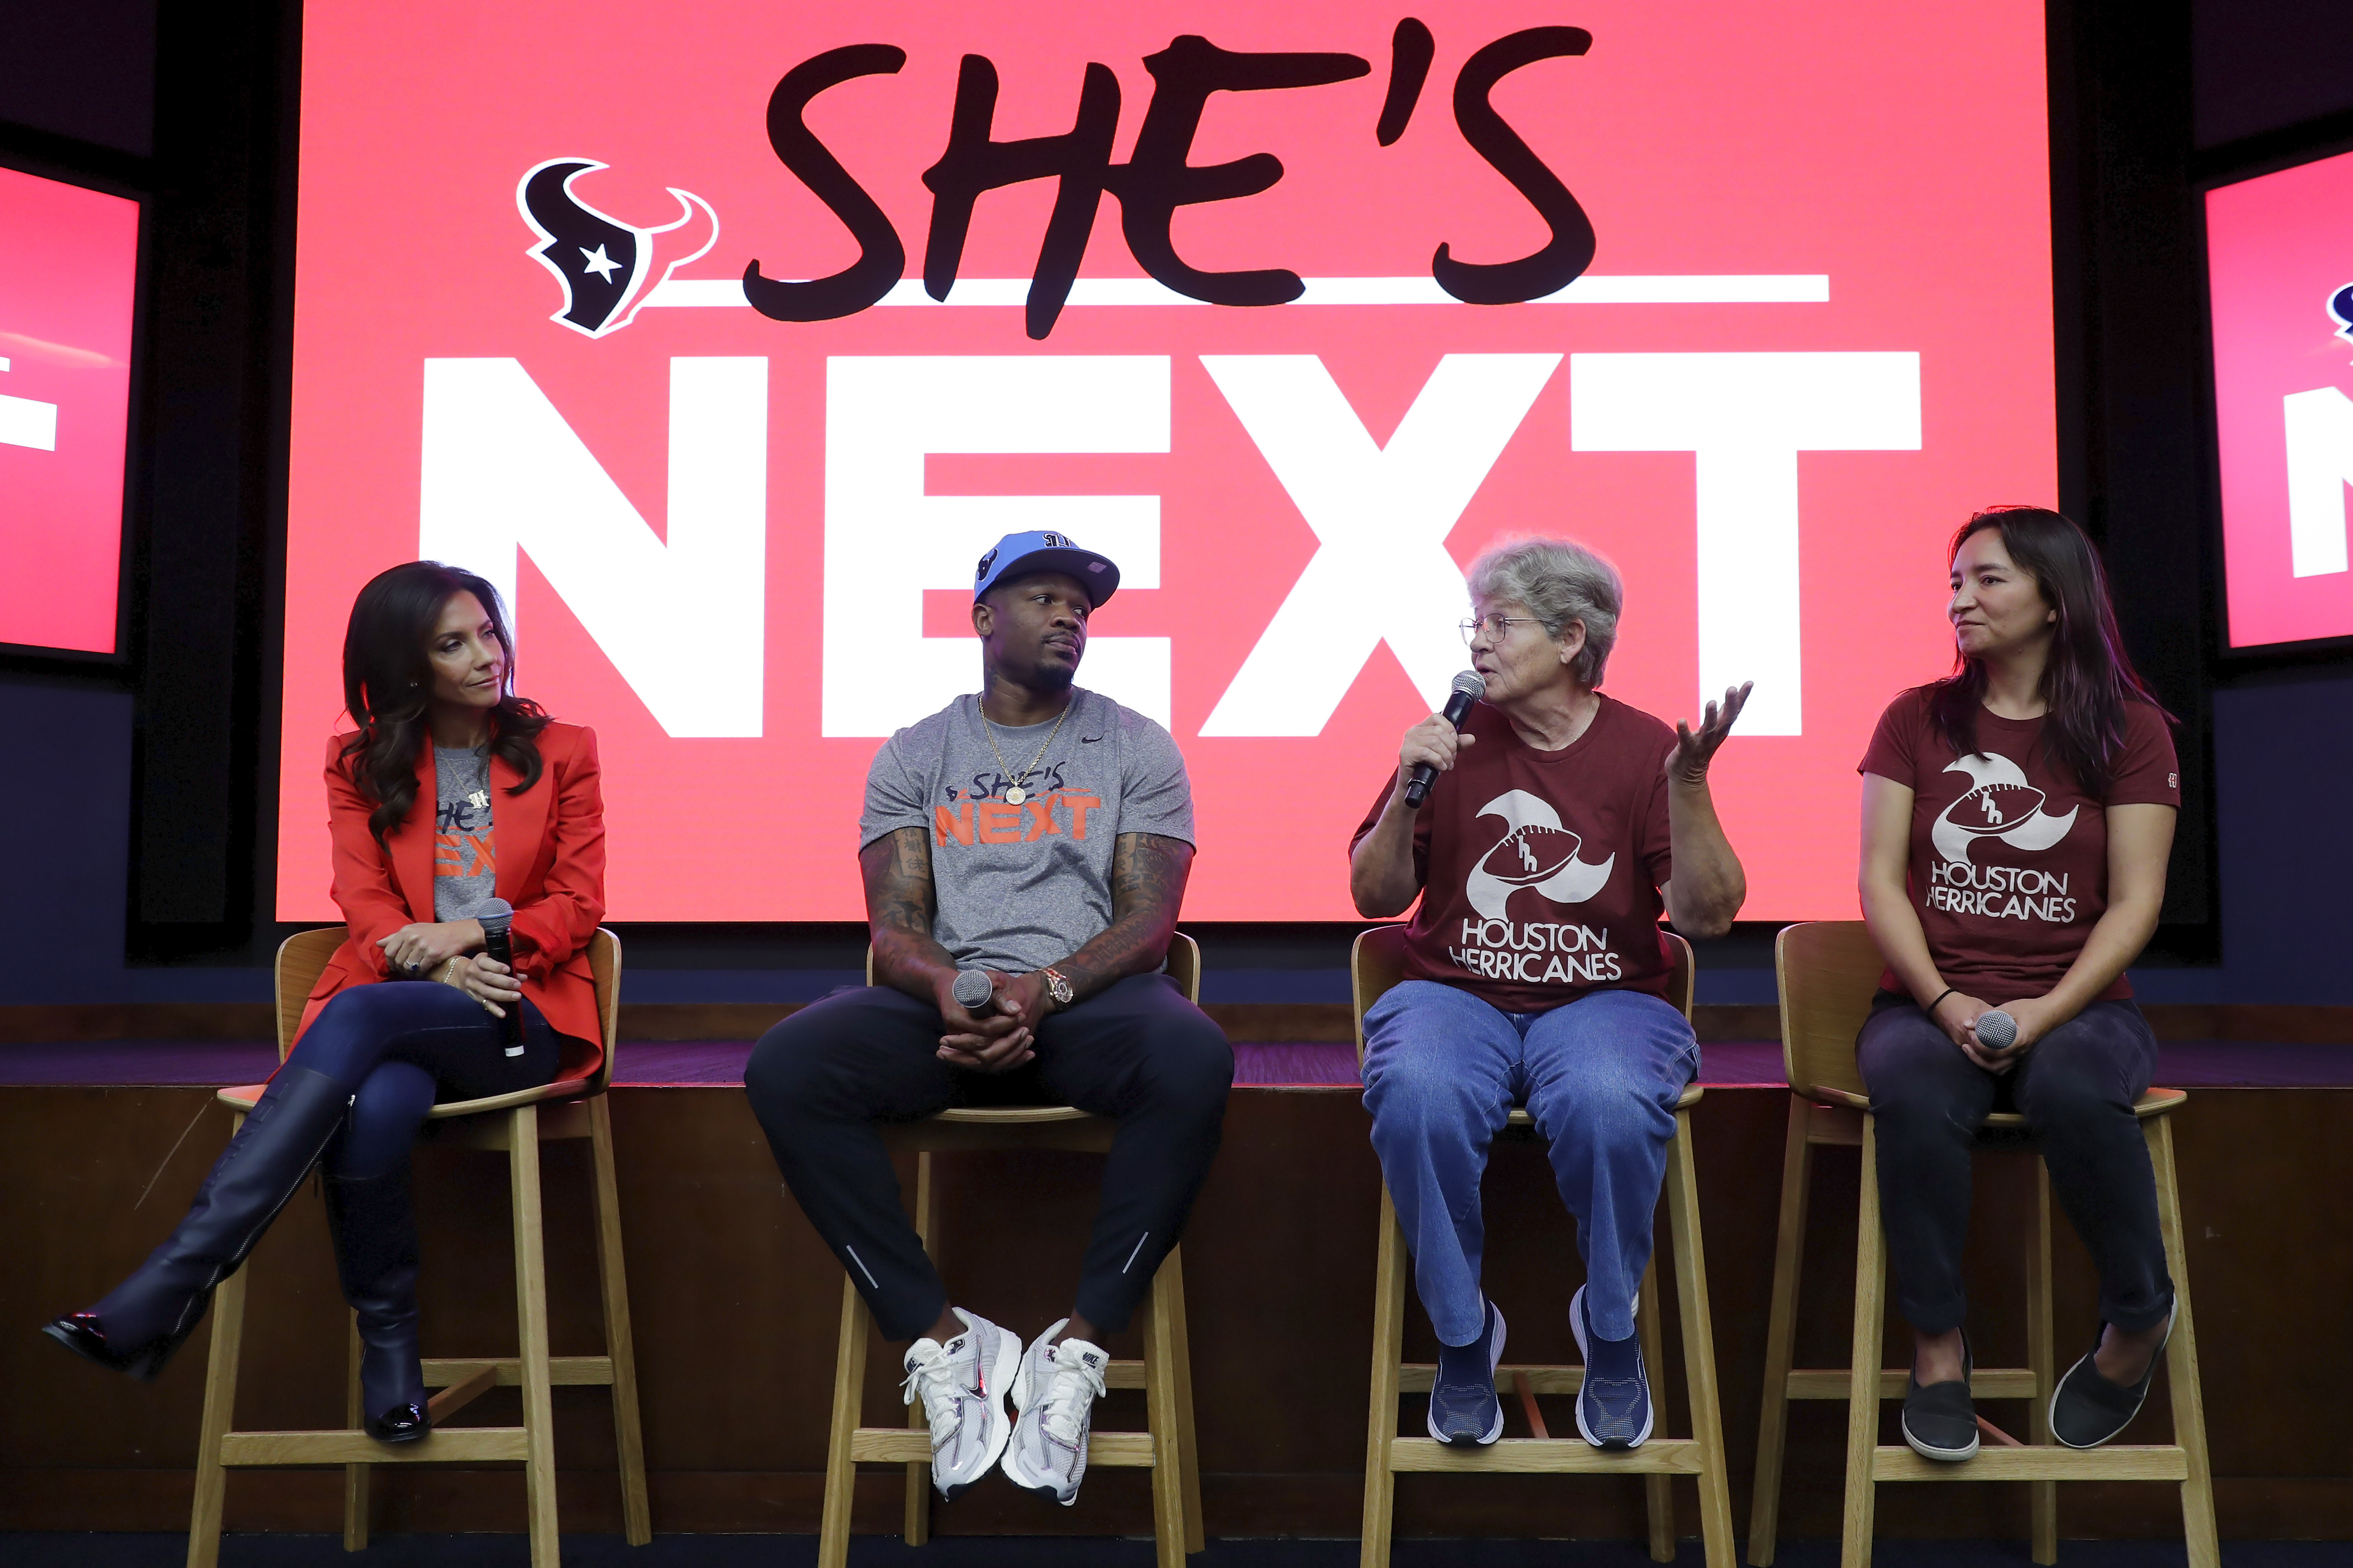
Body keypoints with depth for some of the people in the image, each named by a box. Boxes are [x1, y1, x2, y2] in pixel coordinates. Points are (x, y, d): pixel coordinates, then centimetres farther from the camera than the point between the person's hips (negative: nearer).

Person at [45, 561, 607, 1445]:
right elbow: (364, 906, 5)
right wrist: (437, 967, -16)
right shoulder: (361, 766, 16)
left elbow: (579, 905, 6)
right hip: (398, 1009, 2)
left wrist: (473, 932, -12)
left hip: (521, 1016, -2)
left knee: (362, 1011, -35)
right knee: (374, 1111, -37)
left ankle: (169, 1290, -36)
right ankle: (388, 1346, -19)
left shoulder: (562, 752, 12)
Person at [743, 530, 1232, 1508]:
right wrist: (950, 987, -20)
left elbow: (1150, 920, 0)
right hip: (946, 1001, 1)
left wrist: (1045, 989, -19)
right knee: (784, 1069, -27)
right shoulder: (914, 756, 14)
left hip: (1090, 998, -1)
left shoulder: (1137, 749, 10)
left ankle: (1078, 1349, -23)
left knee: (1194, 1059, -36)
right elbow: (894, 928, 4)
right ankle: (942, 1339, -17)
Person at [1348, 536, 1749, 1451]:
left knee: (1610, 1104, -35)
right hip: (1456, 995, 1)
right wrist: (1409, 792, -9)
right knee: (1417, 1095, -33)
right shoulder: (1451, 739, 7)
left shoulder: (1644, 748, 2)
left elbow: (1708, 916, -6)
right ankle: (1462, 1335, -8)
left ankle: (1610, 1332, -5)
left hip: (1604, 999, -1)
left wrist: (1688, 783, -19)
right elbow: (1375, 896, 6)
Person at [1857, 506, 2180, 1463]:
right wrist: (1943, 1002, -13)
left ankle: (2139, 1320, -7)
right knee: (1912, 1089, -35)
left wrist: (2048, 1011, -16)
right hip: (1932, 1002, 1)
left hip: (2076, 1006, -1)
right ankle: (1936, 1342, -15)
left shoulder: (2129, 729, 6)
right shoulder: (1915, 720, 9)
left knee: (2071, 1088, -36)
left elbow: (2135, 900, -1)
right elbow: (1880, 879, 2)